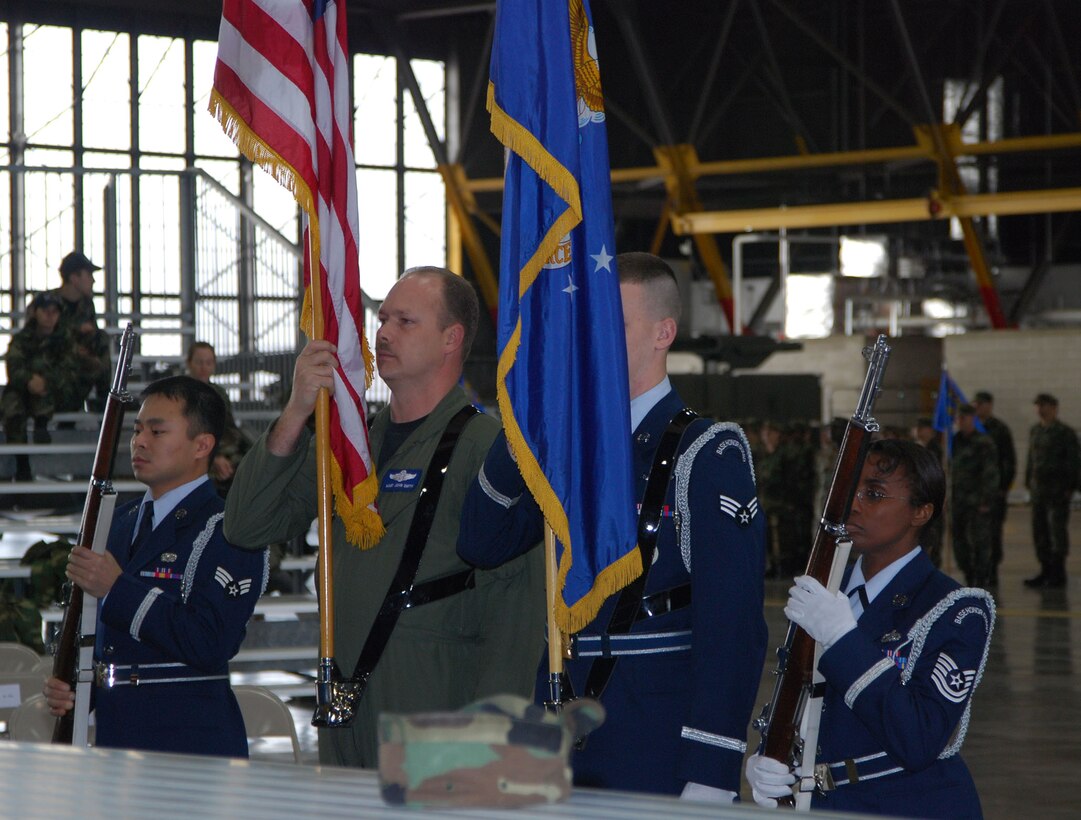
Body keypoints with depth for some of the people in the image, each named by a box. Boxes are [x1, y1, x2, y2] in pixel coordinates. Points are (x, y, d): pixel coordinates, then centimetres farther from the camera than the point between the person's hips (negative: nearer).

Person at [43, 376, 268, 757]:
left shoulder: (229, 532, -10)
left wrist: (117, 590, -19)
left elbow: (210, 644, -22)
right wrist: (68, 685, 3)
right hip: (114, 734, 7)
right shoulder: (121, 522, 16)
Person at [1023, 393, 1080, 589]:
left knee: (1057, 531, -7)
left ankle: (1058, 574, -2)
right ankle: (1046, 573, 12)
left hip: (1058, 490, -7)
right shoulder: (1035, 431, 12)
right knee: (1040, 531, 6)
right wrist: (1028, 483, 13)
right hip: (1039, 490, 7)